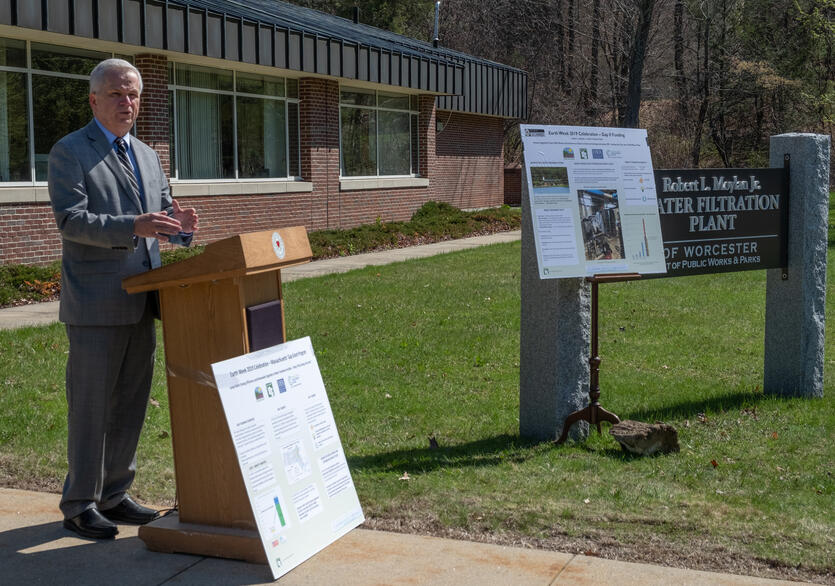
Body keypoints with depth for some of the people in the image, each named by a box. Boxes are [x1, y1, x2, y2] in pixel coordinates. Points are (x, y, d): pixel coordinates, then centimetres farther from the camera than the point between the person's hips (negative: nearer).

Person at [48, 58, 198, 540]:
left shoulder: (148, 156, 17)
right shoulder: (69, 152, -5)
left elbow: (164, 212, 17)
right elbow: (70, 220, -16)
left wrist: (180, 224, -8)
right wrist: (132, 227, -30)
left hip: (141, 302, 7)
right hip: (96, 303, -7)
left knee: (131, 403, 12)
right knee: (90, 405, -1)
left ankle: (115, 495, 24)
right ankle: (80, 504, 11)